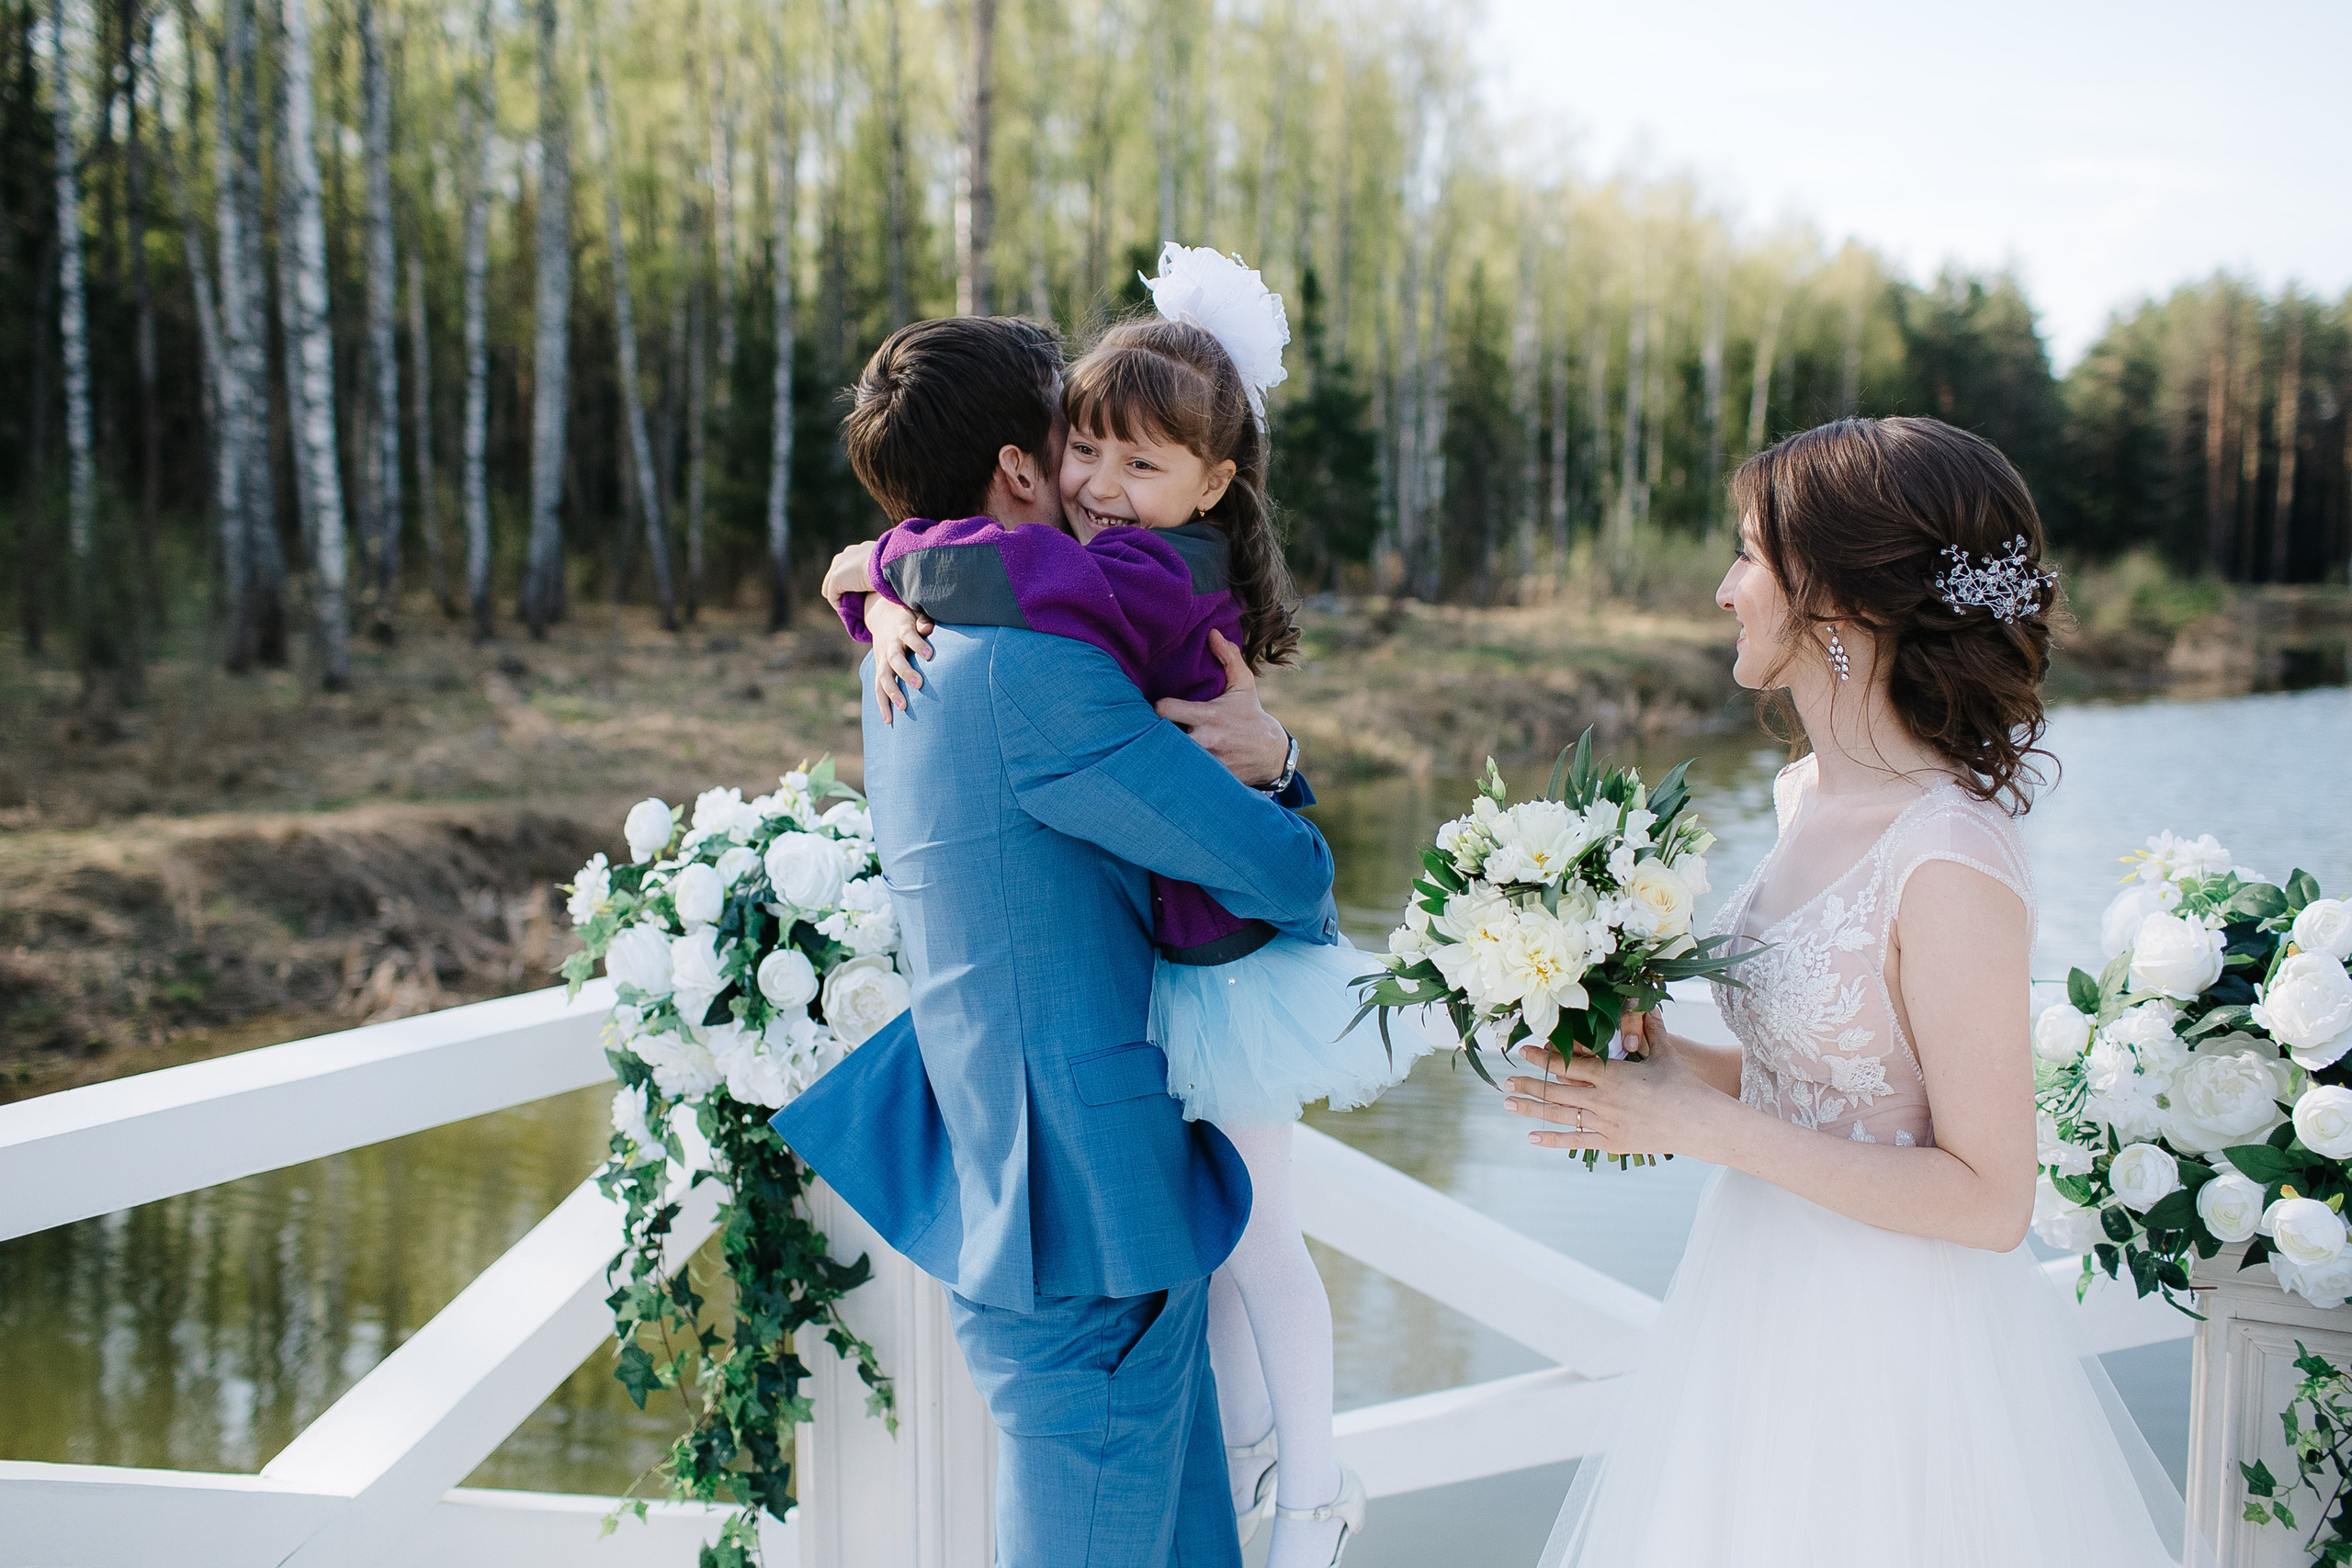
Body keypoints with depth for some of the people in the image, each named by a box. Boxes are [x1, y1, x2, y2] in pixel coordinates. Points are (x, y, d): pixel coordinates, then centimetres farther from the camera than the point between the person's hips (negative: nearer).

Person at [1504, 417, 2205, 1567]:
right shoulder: (1811, 795, 2)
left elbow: (1987, 1198, -21)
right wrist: (1669, 1059, -5)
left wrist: (1706, 1126, -21)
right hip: (1770, 1298, 8)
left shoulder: (1950, 865, -24)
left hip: (1887, 1346, -8)